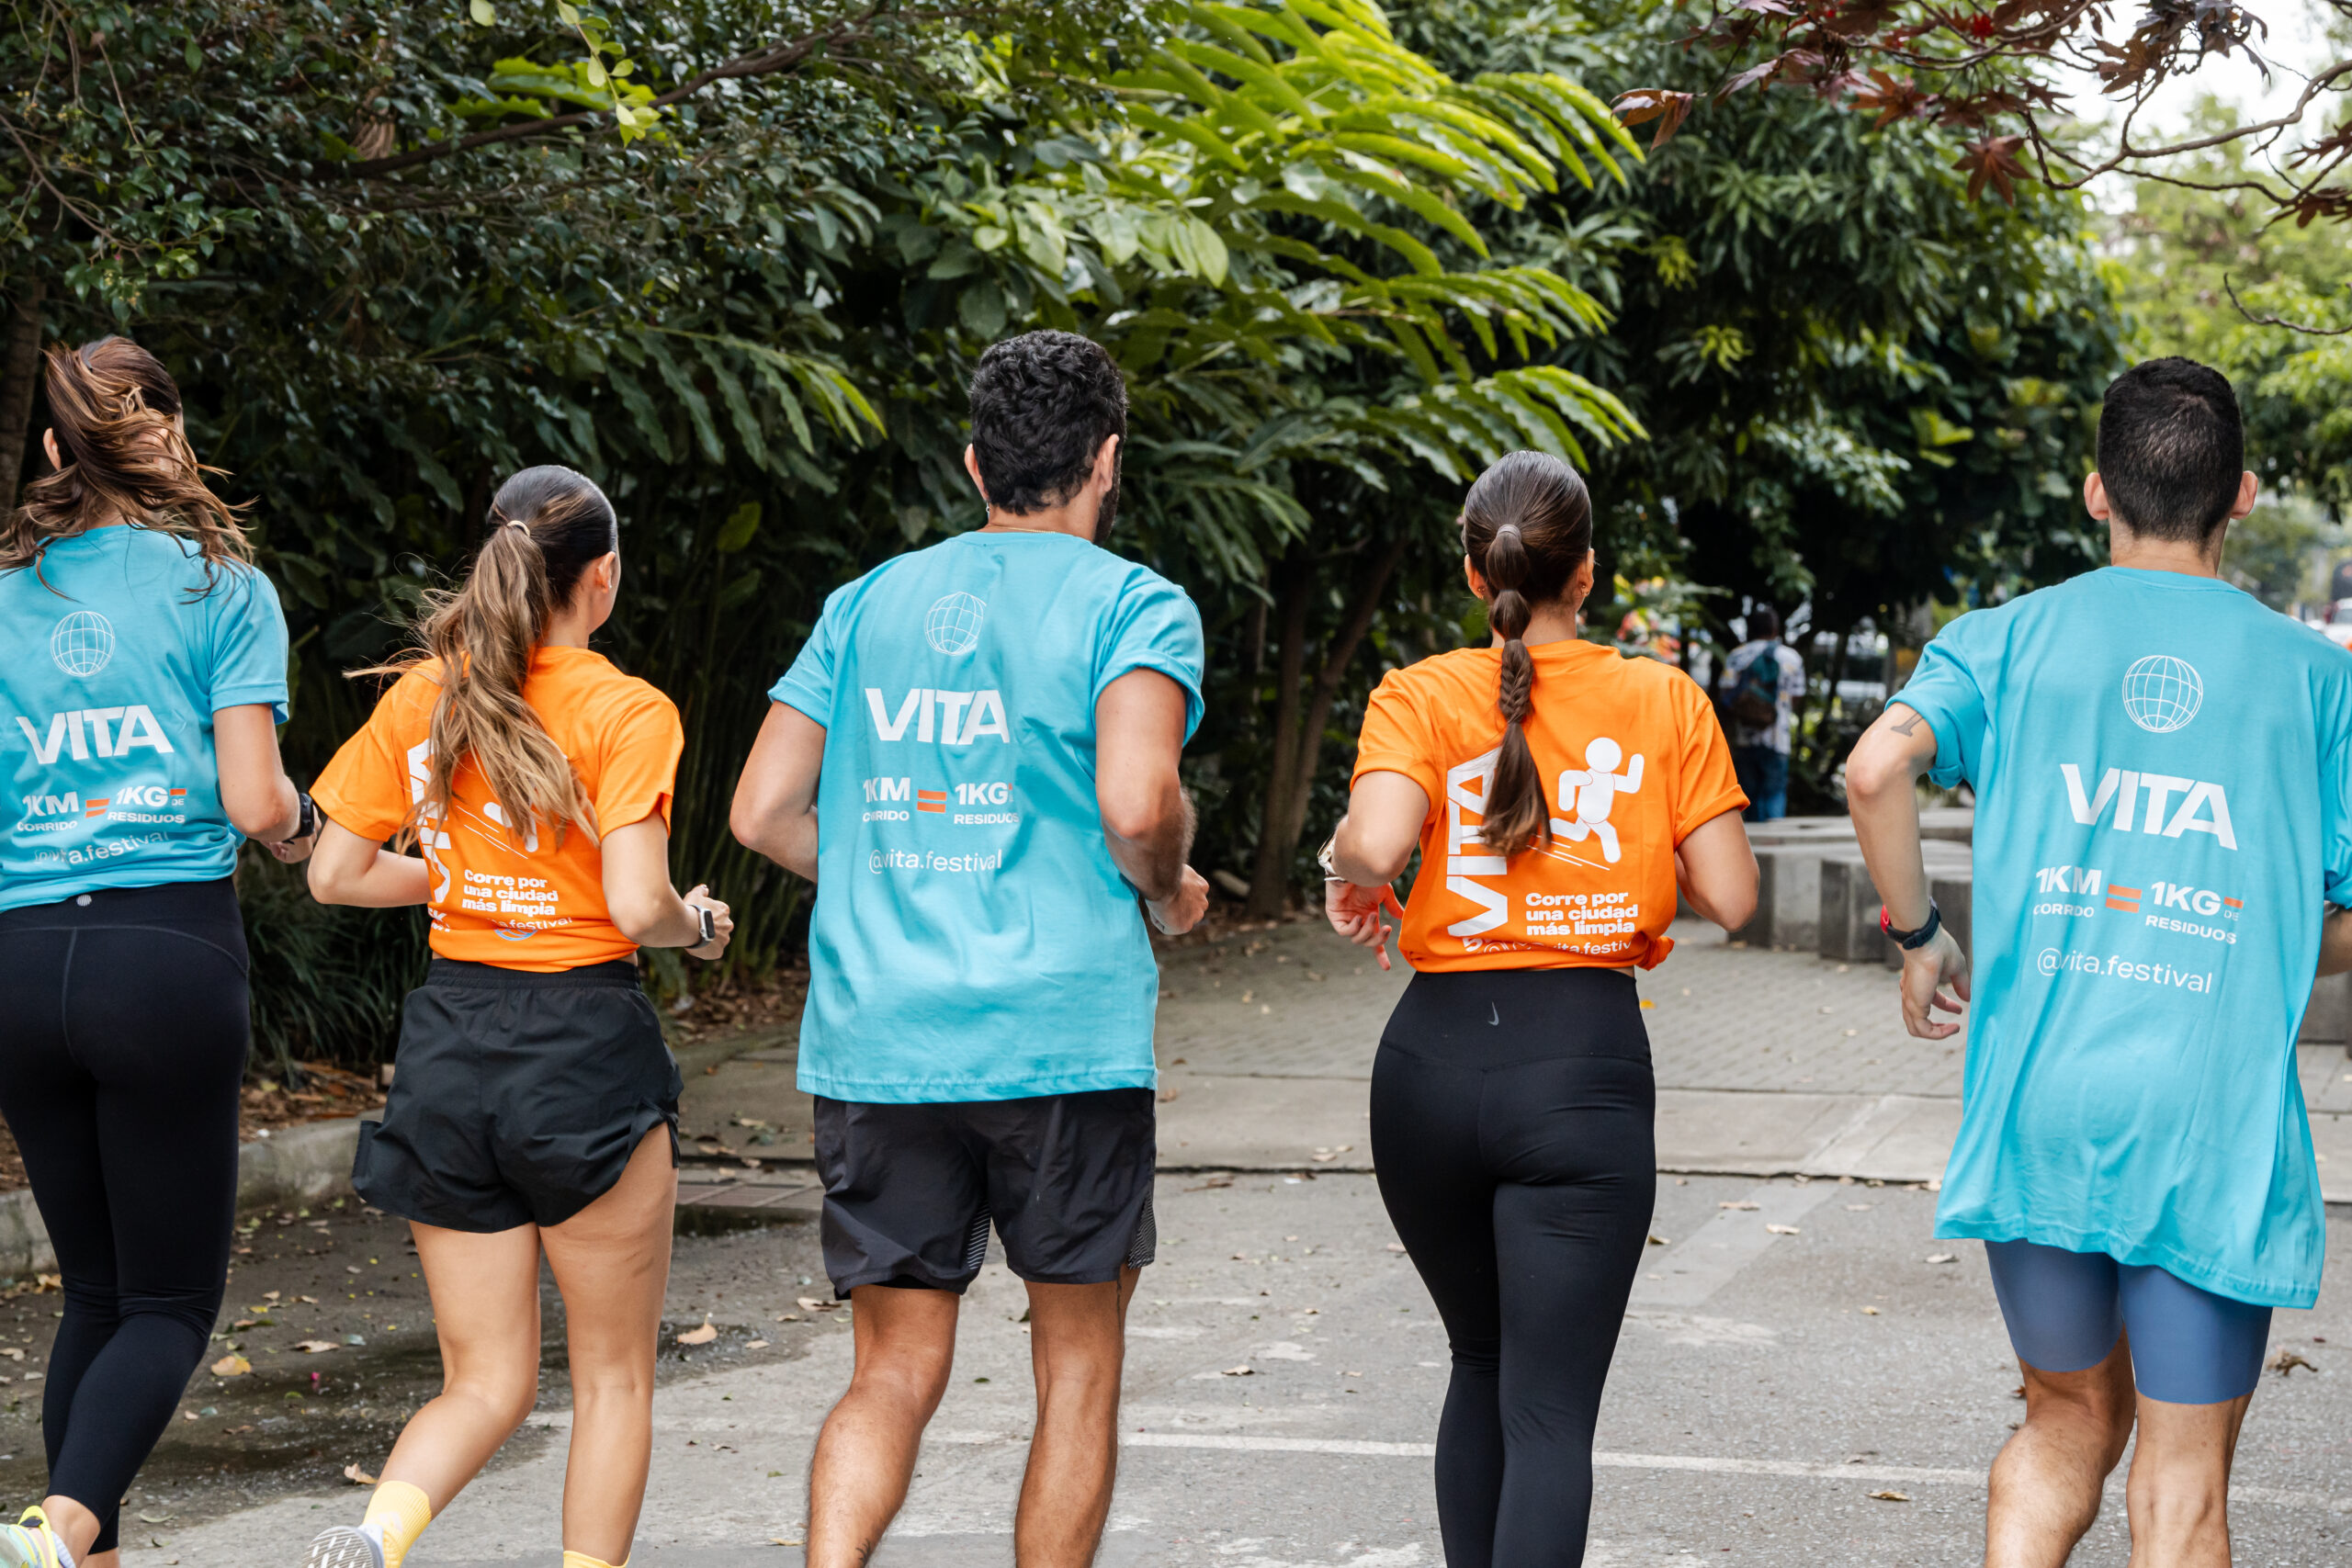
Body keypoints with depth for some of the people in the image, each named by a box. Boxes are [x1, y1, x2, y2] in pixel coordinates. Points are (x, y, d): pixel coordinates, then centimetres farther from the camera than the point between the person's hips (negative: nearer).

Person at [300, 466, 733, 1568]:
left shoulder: (419, 699, 5)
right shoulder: (625, 712, -10)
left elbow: (335, 874, 7)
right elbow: (637, 906, -18)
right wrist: (697, 925, 3)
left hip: (450, 1043, 5)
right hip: (585, 1047, -4)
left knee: (486, 1384, 10)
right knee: (613, 1377, 12)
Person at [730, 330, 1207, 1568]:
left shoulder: (868, 604, 13)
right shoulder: (1134, 606, -2)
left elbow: (763, 811, 9)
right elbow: (1136, 804, -18)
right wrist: (1170, 893, 4)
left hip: (872, 1043, 4)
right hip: (1061, 1035, -4)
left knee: (893, 1377, 7)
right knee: (1078, 1364, 12)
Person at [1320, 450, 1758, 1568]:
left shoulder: (1419, 697, 0)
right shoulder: (1666, 702, 2)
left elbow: (1376, 843, -18)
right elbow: (1729, 897, 0)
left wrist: (1345, 870, 4)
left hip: (1436, 1058, 2)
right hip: (1584, 1066, -2)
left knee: (1482, 1363, 23)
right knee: (1550, 1410, -4)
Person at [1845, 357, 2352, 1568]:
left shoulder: (2009, 639, 5)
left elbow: (1877, 767, -12)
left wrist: (1917, 934, 3)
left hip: (2037, 1101, 2)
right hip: (2217, 1115, -1)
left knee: (2069, 1424, 21)